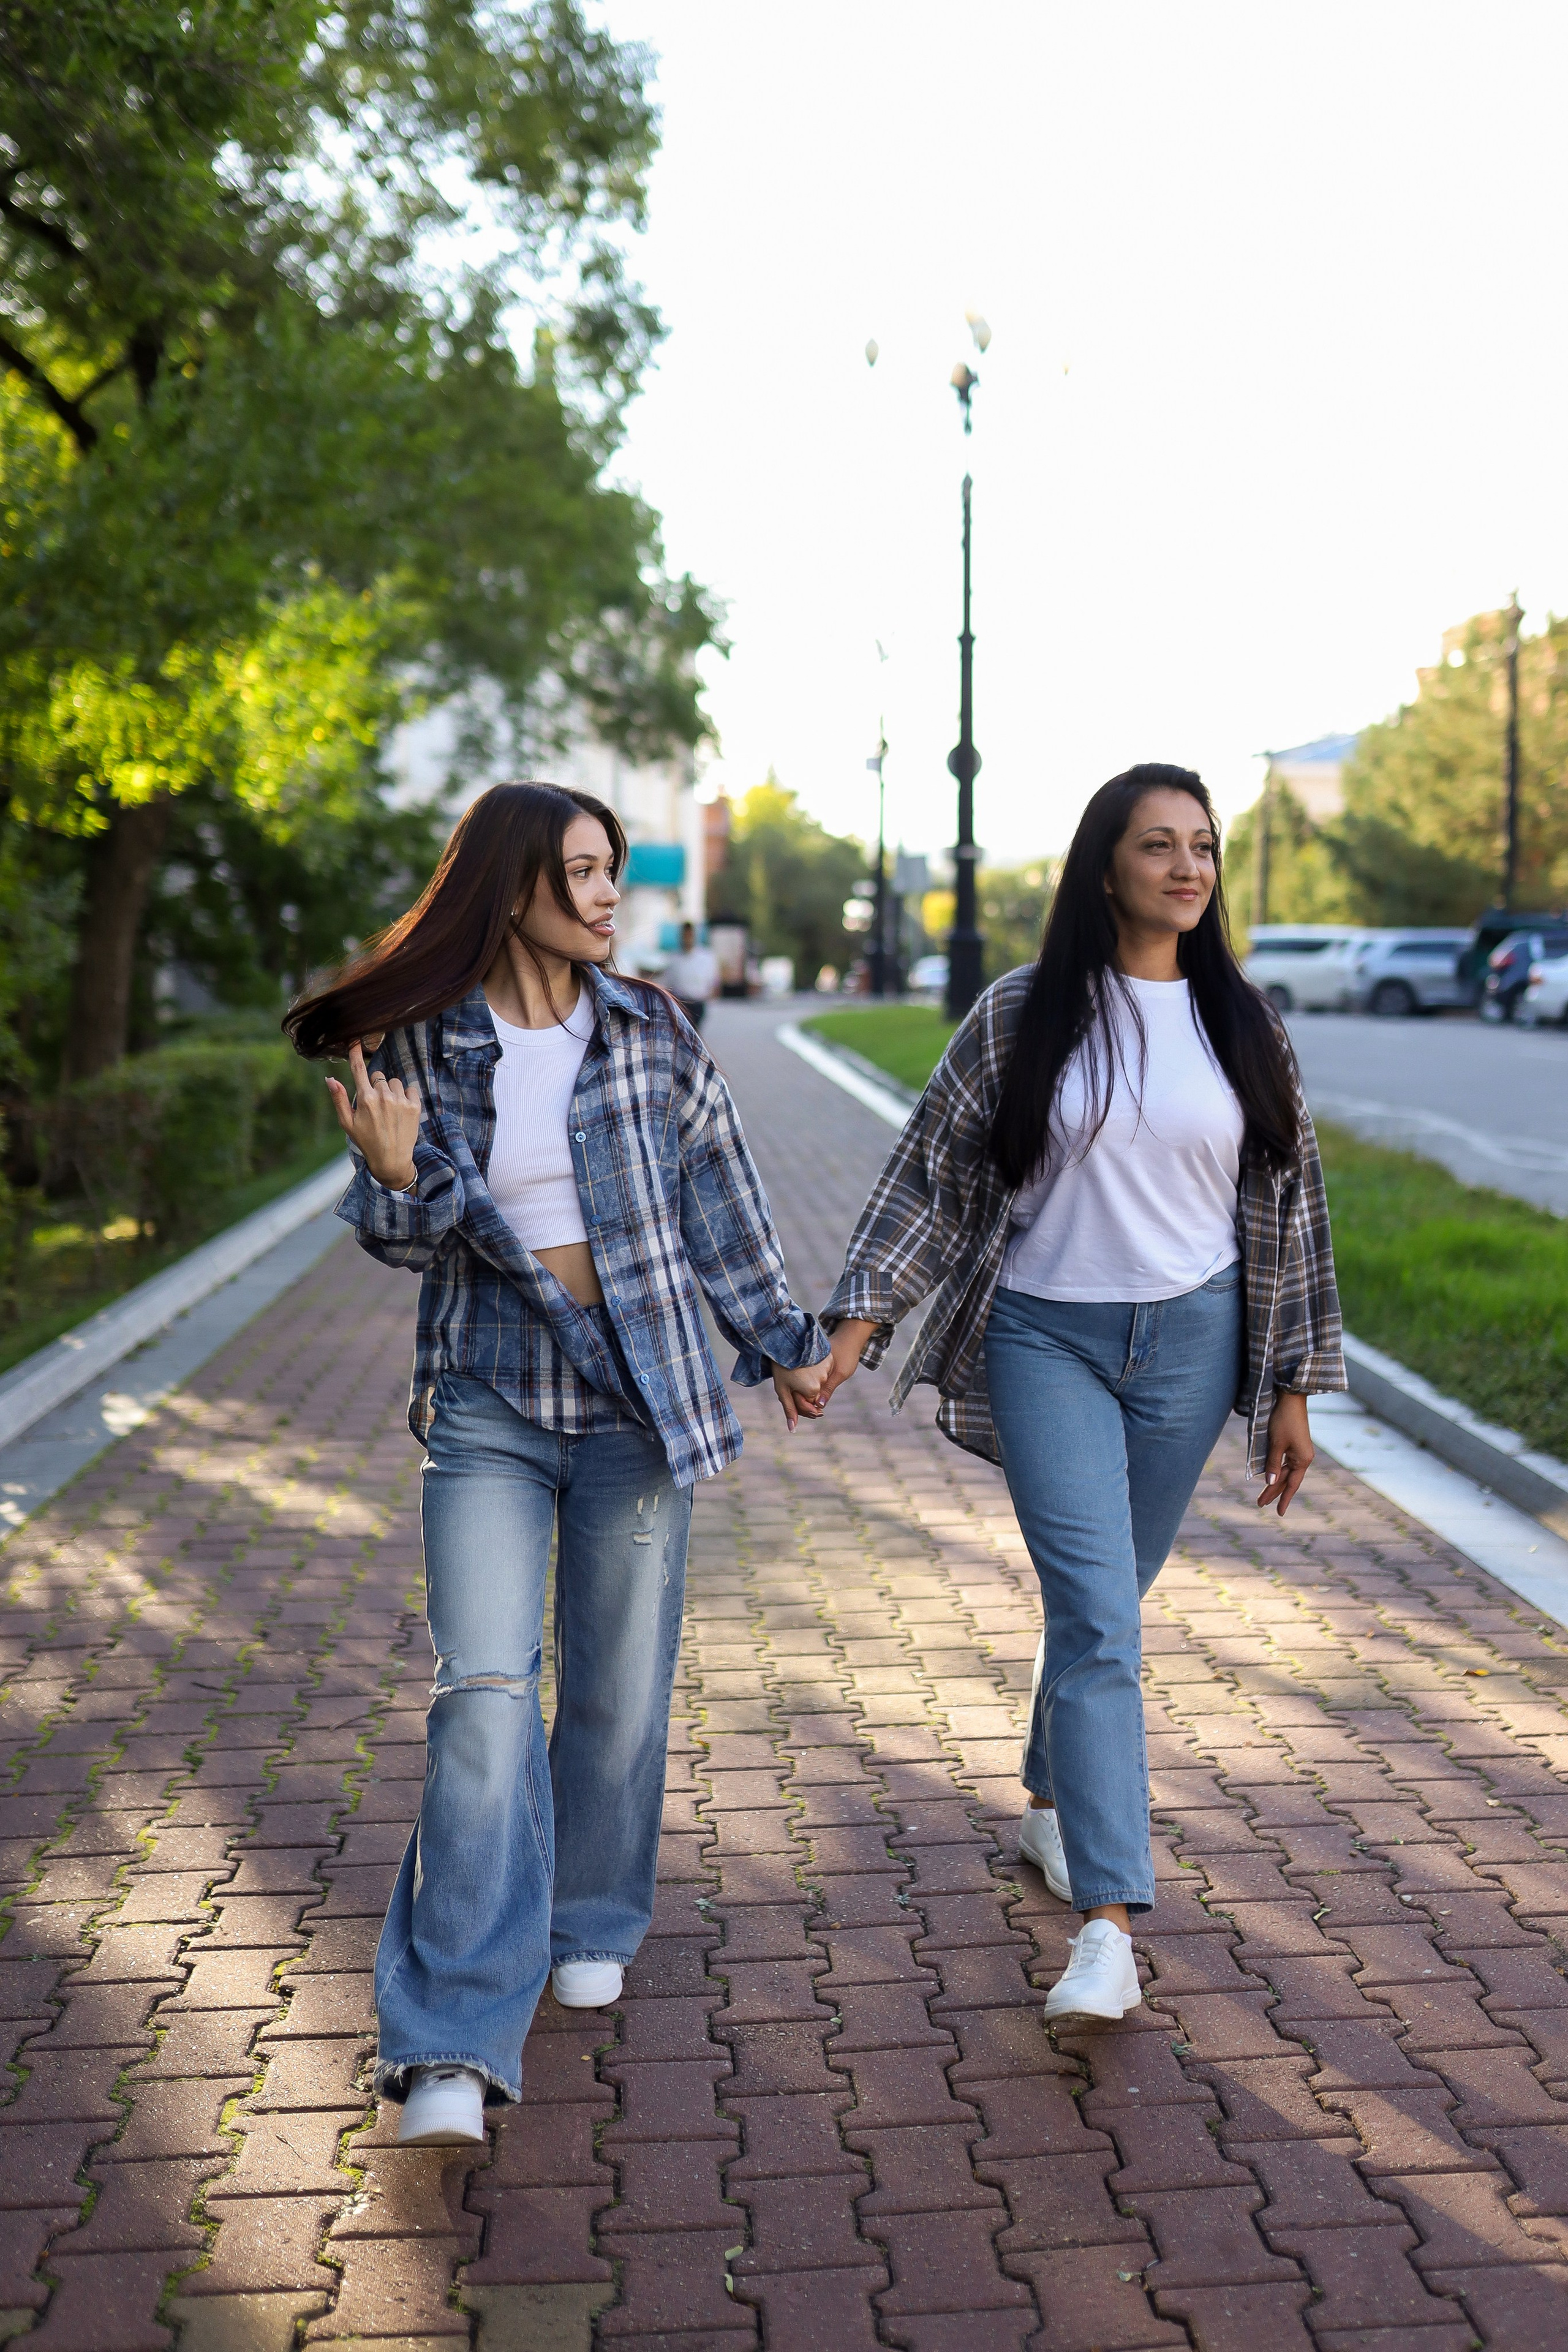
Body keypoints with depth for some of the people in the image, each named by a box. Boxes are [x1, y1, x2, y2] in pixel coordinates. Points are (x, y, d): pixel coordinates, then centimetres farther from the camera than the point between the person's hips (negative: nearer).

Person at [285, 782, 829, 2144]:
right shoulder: (422, 1044, -2)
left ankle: (590, 1924, 35)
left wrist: (779, 1342, 15)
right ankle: (456, 2043, -9)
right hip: (489, 1406, -1)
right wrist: (399, 1177, -18)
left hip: (639, 1396, 2)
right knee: (484, 1694, -11)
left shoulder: (649, 1031, 1)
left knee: (619, 1686, 10)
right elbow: (398, 1237, 4)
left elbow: (720, 1195, 10)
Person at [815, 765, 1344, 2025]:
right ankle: (1108, 1924, -13)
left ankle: (1051, 1800, 39)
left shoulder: (1242, 1022, 4)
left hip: (1190, 1340, 3)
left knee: (1107, 1598, 14)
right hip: (1045, 1338, -3)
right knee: (1096, 1617, -12)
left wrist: (1291, 1386, 8)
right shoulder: (1023, 1014, -3)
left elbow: (1287, 1202, 8)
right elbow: (932, 1168, 1)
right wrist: (861, 1316, -6)